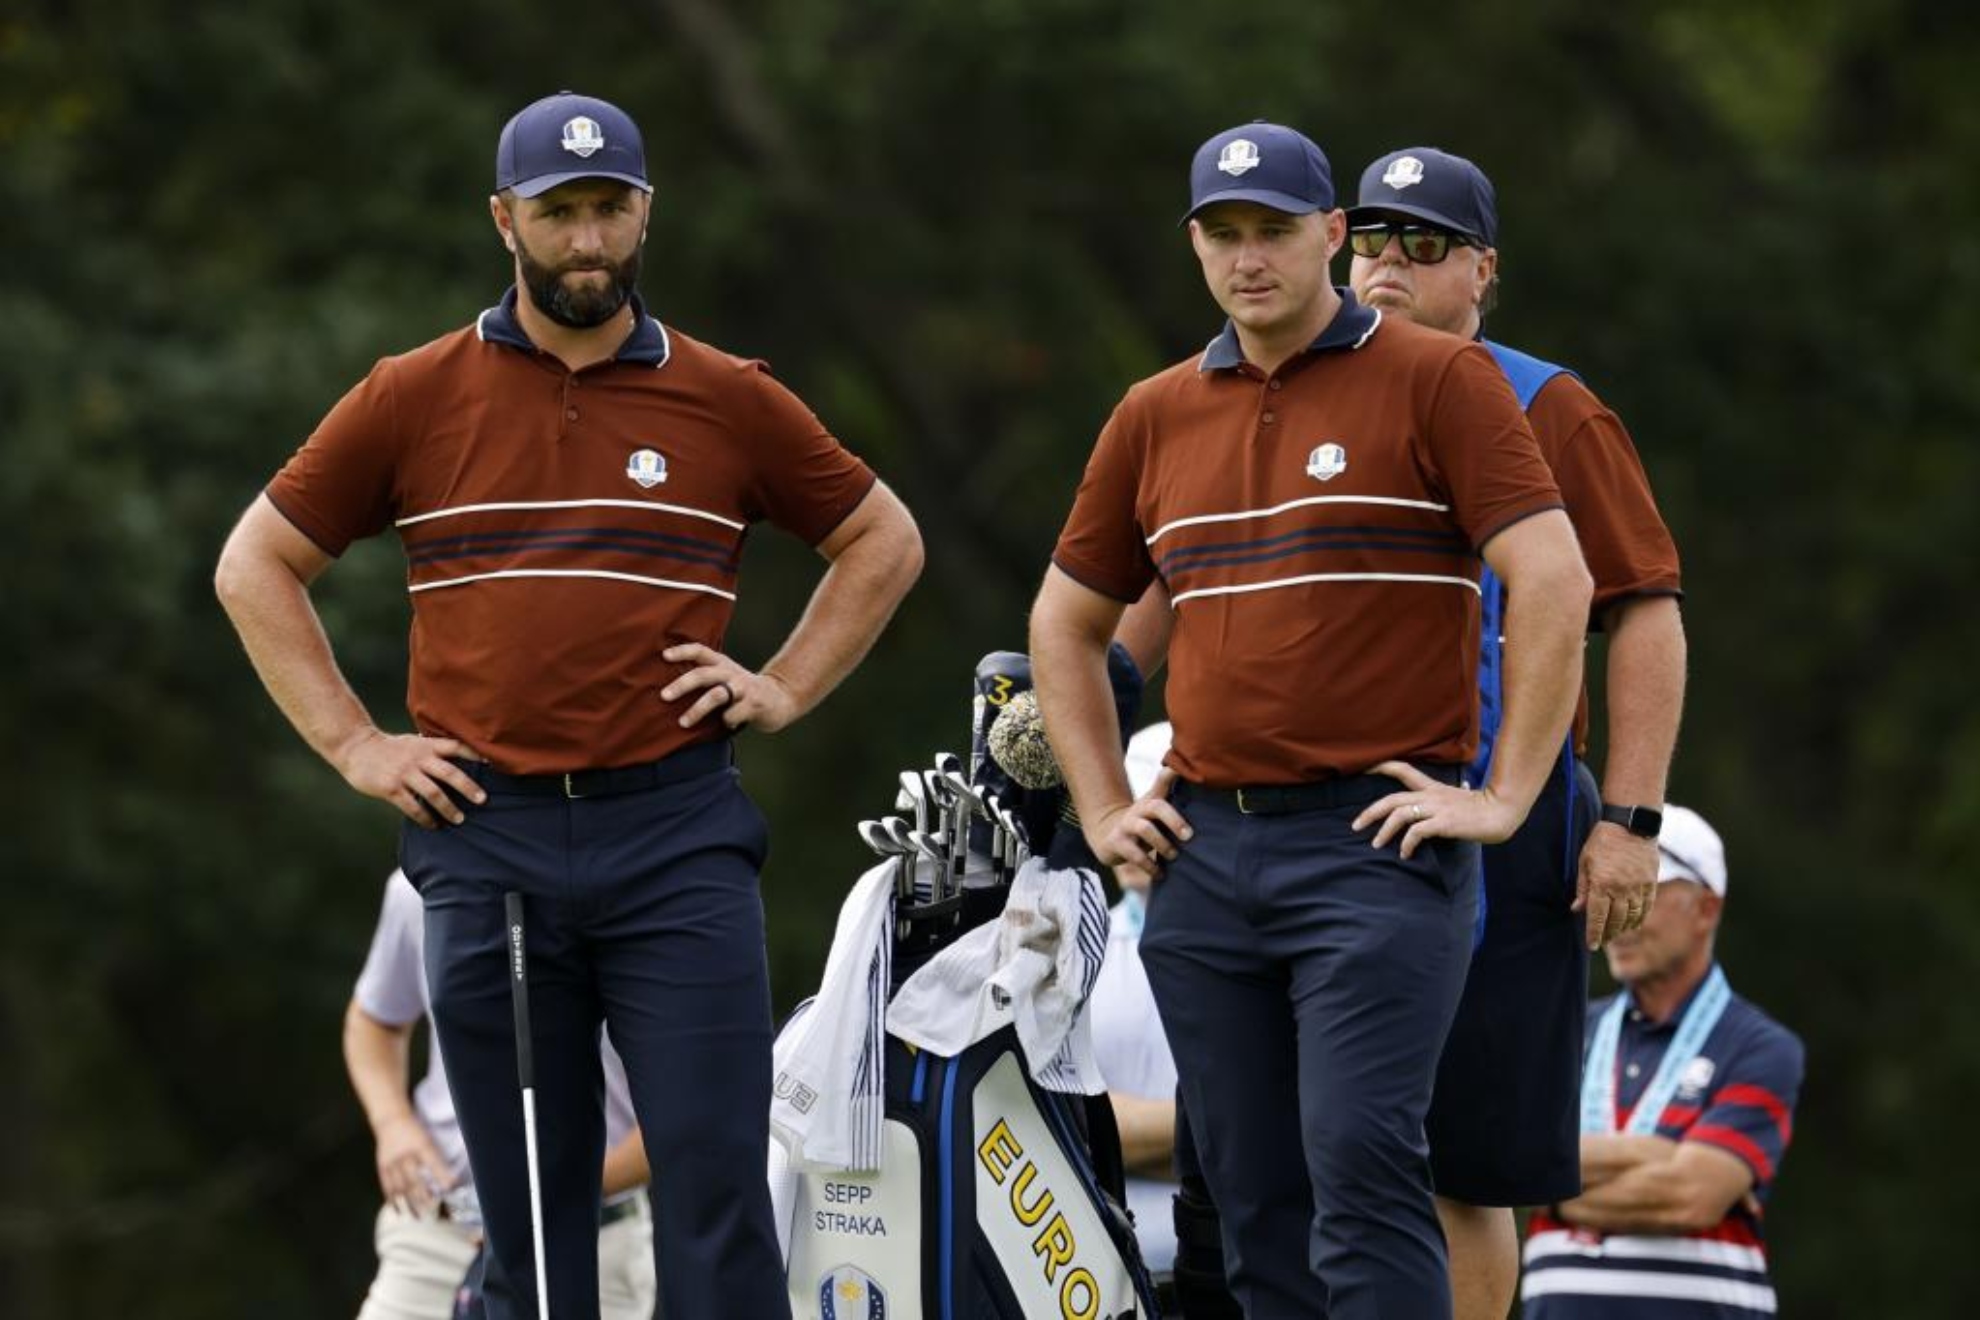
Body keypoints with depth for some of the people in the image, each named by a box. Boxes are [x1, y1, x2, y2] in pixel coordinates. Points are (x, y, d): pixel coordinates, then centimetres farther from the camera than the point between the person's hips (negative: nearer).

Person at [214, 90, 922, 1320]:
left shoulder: (728, 400, 7)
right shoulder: (414, 400, 6)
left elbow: (883, 541, 19)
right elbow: (257, 567, 13)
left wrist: (784, 688, 7)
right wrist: (353, 742, 5)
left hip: (677, 840, -1)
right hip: (486, 837, 1)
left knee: (714, 1188, -8)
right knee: (529, 1211, 5)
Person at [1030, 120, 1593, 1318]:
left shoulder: (1435, 381, -2)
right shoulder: (1156, 418, 14)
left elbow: (1555, 582, -9)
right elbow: (1068, 623, 25)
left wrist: (1506, 798, -12)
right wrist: (1105, 809, 15)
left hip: (1375, 841, -6)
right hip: (1204, 851, 6)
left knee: (1360, 1161, -17)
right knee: (1256, 1196, 6)